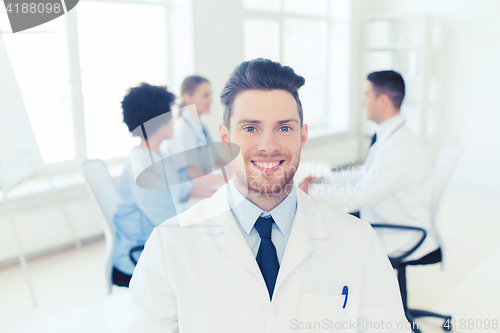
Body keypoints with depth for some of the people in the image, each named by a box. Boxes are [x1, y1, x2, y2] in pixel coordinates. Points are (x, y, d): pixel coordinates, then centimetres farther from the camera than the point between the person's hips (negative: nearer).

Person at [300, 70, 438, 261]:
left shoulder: (401, 148, -28)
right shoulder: (388, 136, 4)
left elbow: (357, 197, -27)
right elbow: (364, 175, 16)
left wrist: (312, 189, -15)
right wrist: (323, 181, 7)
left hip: (398, 242, -8)